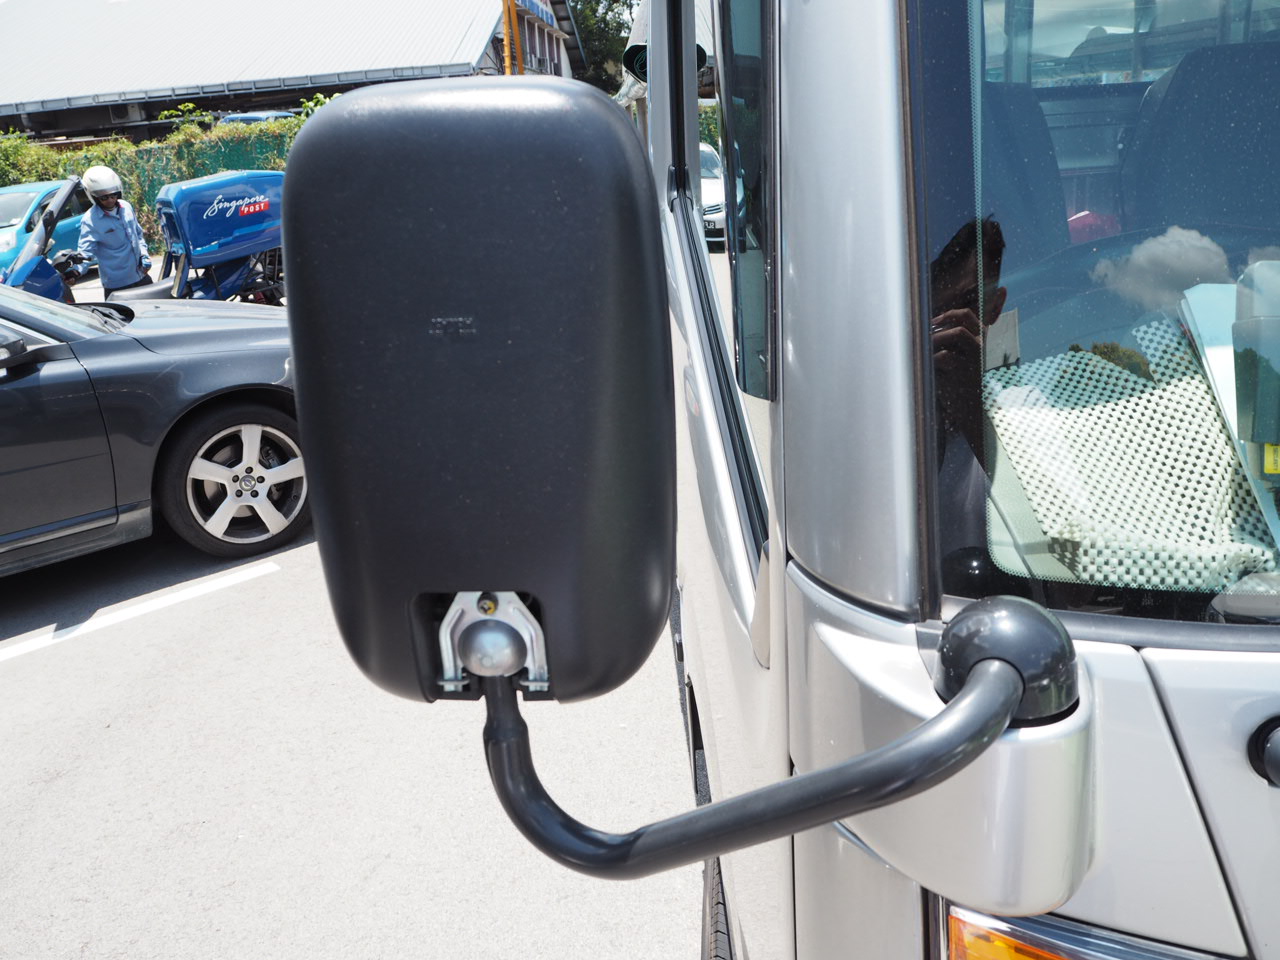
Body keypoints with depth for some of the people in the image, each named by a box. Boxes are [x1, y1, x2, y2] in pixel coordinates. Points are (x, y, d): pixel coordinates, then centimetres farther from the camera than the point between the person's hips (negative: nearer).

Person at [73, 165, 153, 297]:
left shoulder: (126, 207, 3)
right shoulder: (90, 220, -16)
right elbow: (85, 251, -23)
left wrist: (144, 254, 4)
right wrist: (77, 270, -41)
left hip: (141, 276, 7)